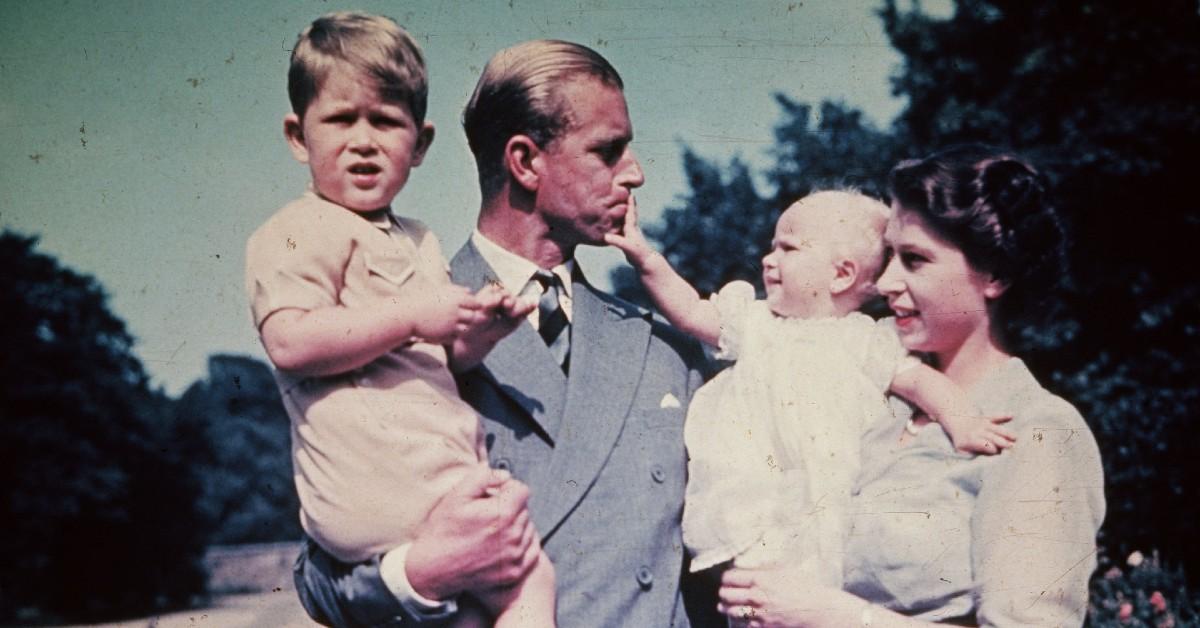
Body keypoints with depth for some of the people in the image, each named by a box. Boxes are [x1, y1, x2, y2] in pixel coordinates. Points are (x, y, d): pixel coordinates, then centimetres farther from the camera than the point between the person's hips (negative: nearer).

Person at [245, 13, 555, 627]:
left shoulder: (417, 241, 22)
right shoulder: (303, 230, -6)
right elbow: (289, 340, -20)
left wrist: (481, 328, 3)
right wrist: (412, 316, -21)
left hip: (442, 469, 9)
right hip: (380, 479, -9)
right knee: (528, 577, -14)